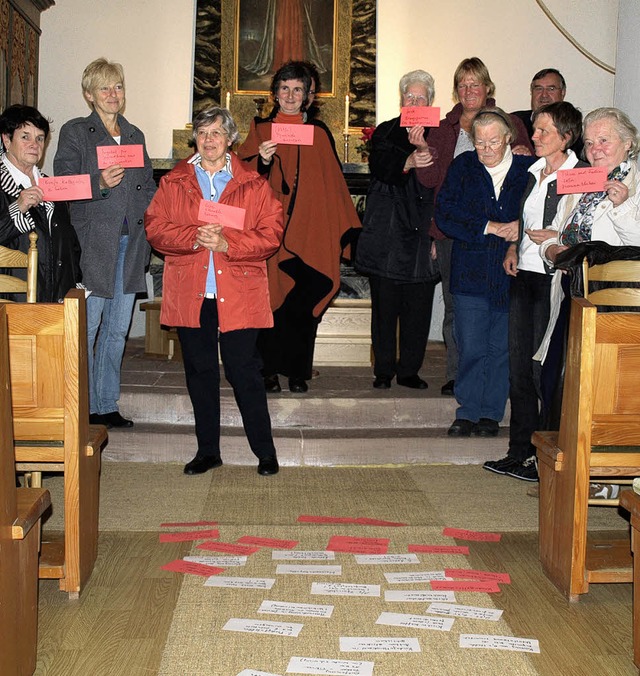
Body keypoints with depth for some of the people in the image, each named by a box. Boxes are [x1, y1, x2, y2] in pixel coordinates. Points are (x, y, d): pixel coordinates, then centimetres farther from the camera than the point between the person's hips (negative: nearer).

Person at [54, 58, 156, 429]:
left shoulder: (135, 134, 18)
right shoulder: (75, 132, 2)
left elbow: (149, 186, 21)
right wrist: (100, 185, -21)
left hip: (131, 243, 5)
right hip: (93, 242, -5)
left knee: (118, 328, 8)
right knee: (86, 326, -6)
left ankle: (106, 405, 17)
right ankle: (83, 408, 2)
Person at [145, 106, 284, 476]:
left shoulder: (254, 184, 5)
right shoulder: (174, 182, 10)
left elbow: (271, 233, -3)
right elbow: (155, 227, 2)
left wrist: (226, 243, -15)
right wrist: (193, 238, -14)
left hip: (239, 294, -2)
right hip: (190, 294, 2)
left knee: (246, 373, -1)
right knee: (200, 372, 9)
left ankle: (265, 450, 12)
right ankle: (208, 450, 21)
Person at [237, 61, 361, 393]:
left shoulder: (319, 133, 12)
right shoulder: (261, 129, 8)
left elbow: (332, 183, 12)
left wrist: (342, 228, 6)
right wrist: (262, 161, -19)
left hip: (308, 231, 1)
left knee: (303, 301, -1)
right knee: (271, 295, -5)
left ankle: (297, 372, 8)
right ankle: (270, 370, 4)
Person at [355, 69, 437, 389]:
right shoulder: (385, 132, 9)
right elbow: (379, 167, -10)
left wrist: (424, 149, -16)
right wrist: (409, 161, -28)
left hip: (421, 231, 1)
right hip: (386, 230, -1)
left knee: (418, 305, 0)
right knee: (384, 304, -1)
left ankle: (409, 370, 11)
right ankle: (383, 371, 9)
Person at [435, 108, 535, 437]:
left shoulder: (529, 169, 4)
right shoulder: (462, 167, 6)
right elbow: (444, 213, -3)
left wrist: (521, 226, -15)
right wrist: (488, 227, -12)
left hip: (511, 272, 0)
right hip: (471, 271, 0)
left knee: (502, 346, 4)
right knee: (471, 346, -1)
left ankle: (491, 413, 16)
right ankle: (467, 412, 10)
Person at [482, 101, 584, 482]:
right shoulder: (533, 172, 15)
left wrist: (556, 238, -19)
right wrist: (513, 248, 8)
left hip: (553, 278, -7)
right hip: (524, 275, 8)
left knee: (543, 368, -4)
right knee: (519, 366, 10)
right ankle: (520, 452, 20)